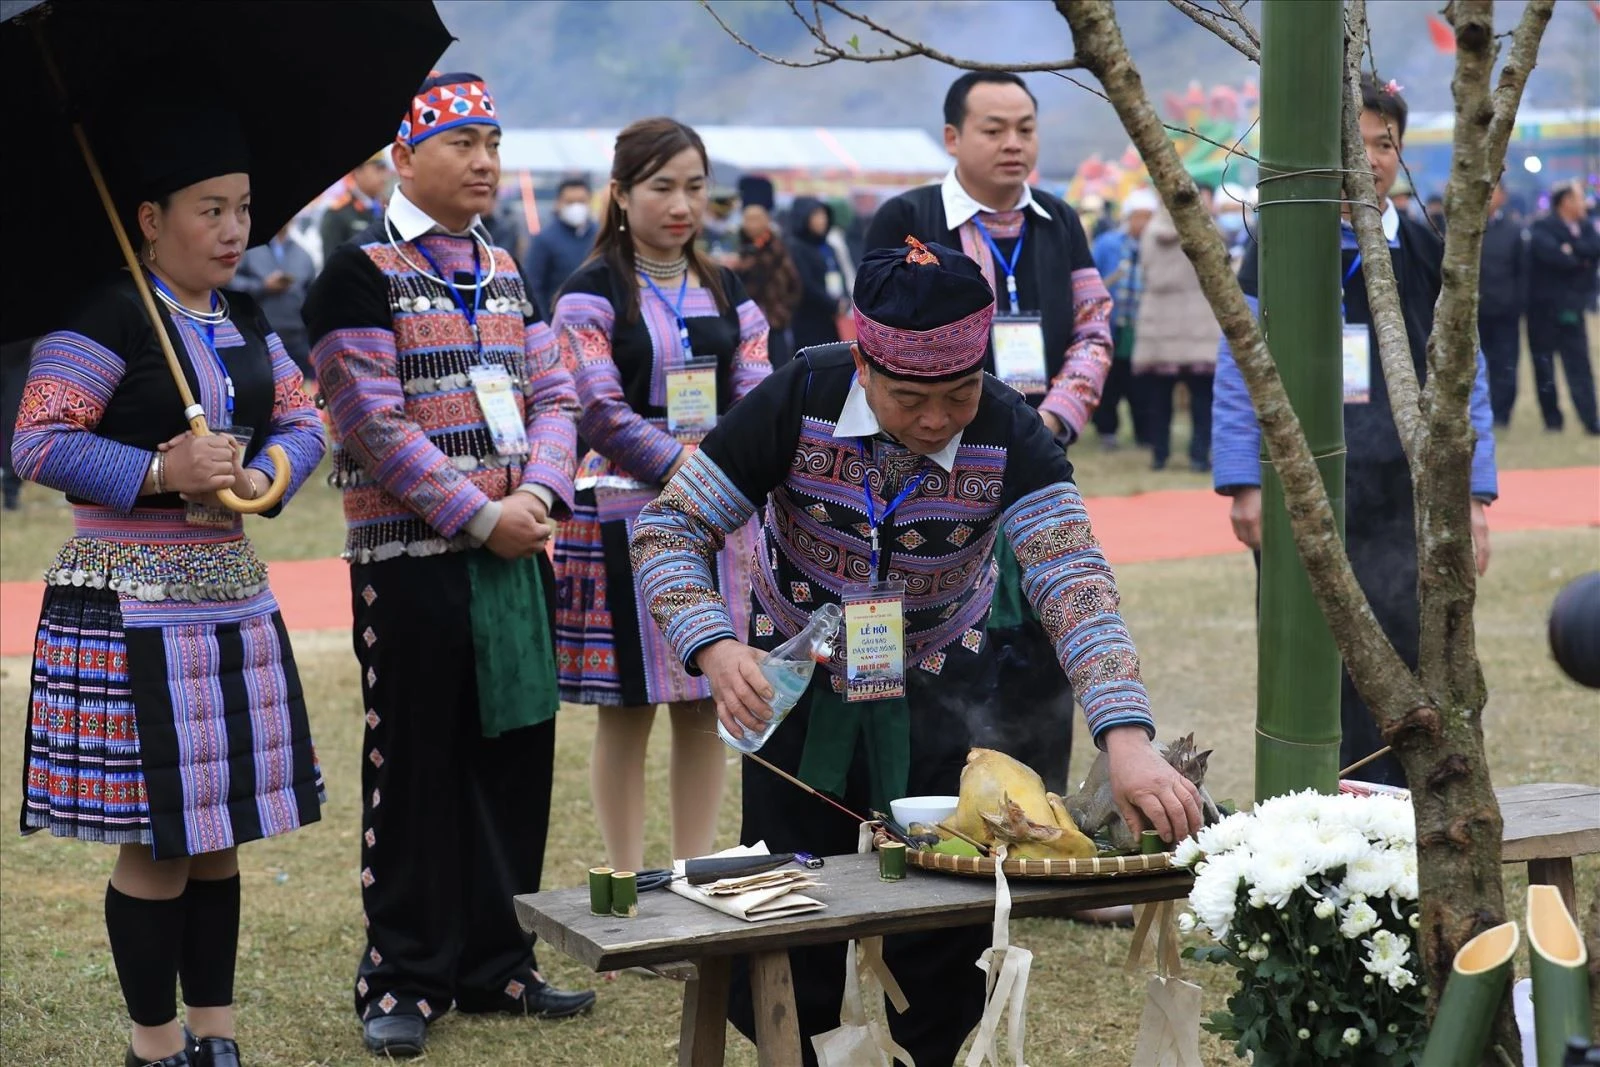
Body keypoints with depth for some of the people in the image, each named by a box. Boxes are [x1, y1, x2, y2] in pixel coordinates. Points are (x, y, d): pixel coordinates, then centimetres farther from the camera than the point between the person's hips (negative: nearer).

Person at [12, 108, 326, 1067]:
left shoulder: (246, 321, 12)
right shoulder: (108, 318, -11)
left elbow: (303, 422, 13)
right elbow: (38, 443, -17)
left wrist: (261, 475, -8)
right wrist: (161, 471, -24)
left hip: (234, 595, 7)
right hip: (133, 605, -7)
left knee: (220, 834, 12)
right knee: (159, 842, -1)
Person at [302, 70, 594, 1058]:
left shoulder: (506, 272, 15)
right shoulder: (361, 274, -6)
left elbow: (554, 395, 12)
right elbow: (377, 424, -14)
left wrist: (538, 495, -7)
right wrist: (480, 516, -16)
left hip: (519, 557, 6)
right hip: (414, 561, -6)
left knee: (515, 756, 10)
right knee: (417, 771, -1)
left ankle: (497, 965, 21)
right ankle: (403, 979, 10)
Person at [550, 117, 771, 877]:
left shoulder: (726, 293, 13)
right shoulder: (592, 294, -2)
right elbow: (600, 411, -11)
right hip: (625, 519, -4)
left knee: (708, 708, 6)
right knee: (628, 710, 0)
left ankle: (698, 873, 16)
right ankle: (627, 881, 9)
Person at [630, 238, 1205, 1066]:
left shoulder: (1007, 433, -24)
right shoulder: (798, 403, -25)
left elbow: (1074, 580, -34)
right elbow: (668, 531, -20)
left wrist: (1127, 739, -48)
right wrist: (715, 647, -39)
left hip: (937, 687, 0)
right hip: (799, 678, 0)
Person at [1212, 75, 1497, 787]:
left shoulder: (1425, 254, 8)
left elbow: (1465, 378, 9)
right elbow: (1238, 371, 2)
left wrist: (1474, 495, 4)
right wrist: (1244, 484, -5)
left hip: (1404, 496, 1)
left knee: (1404, 648, -4)